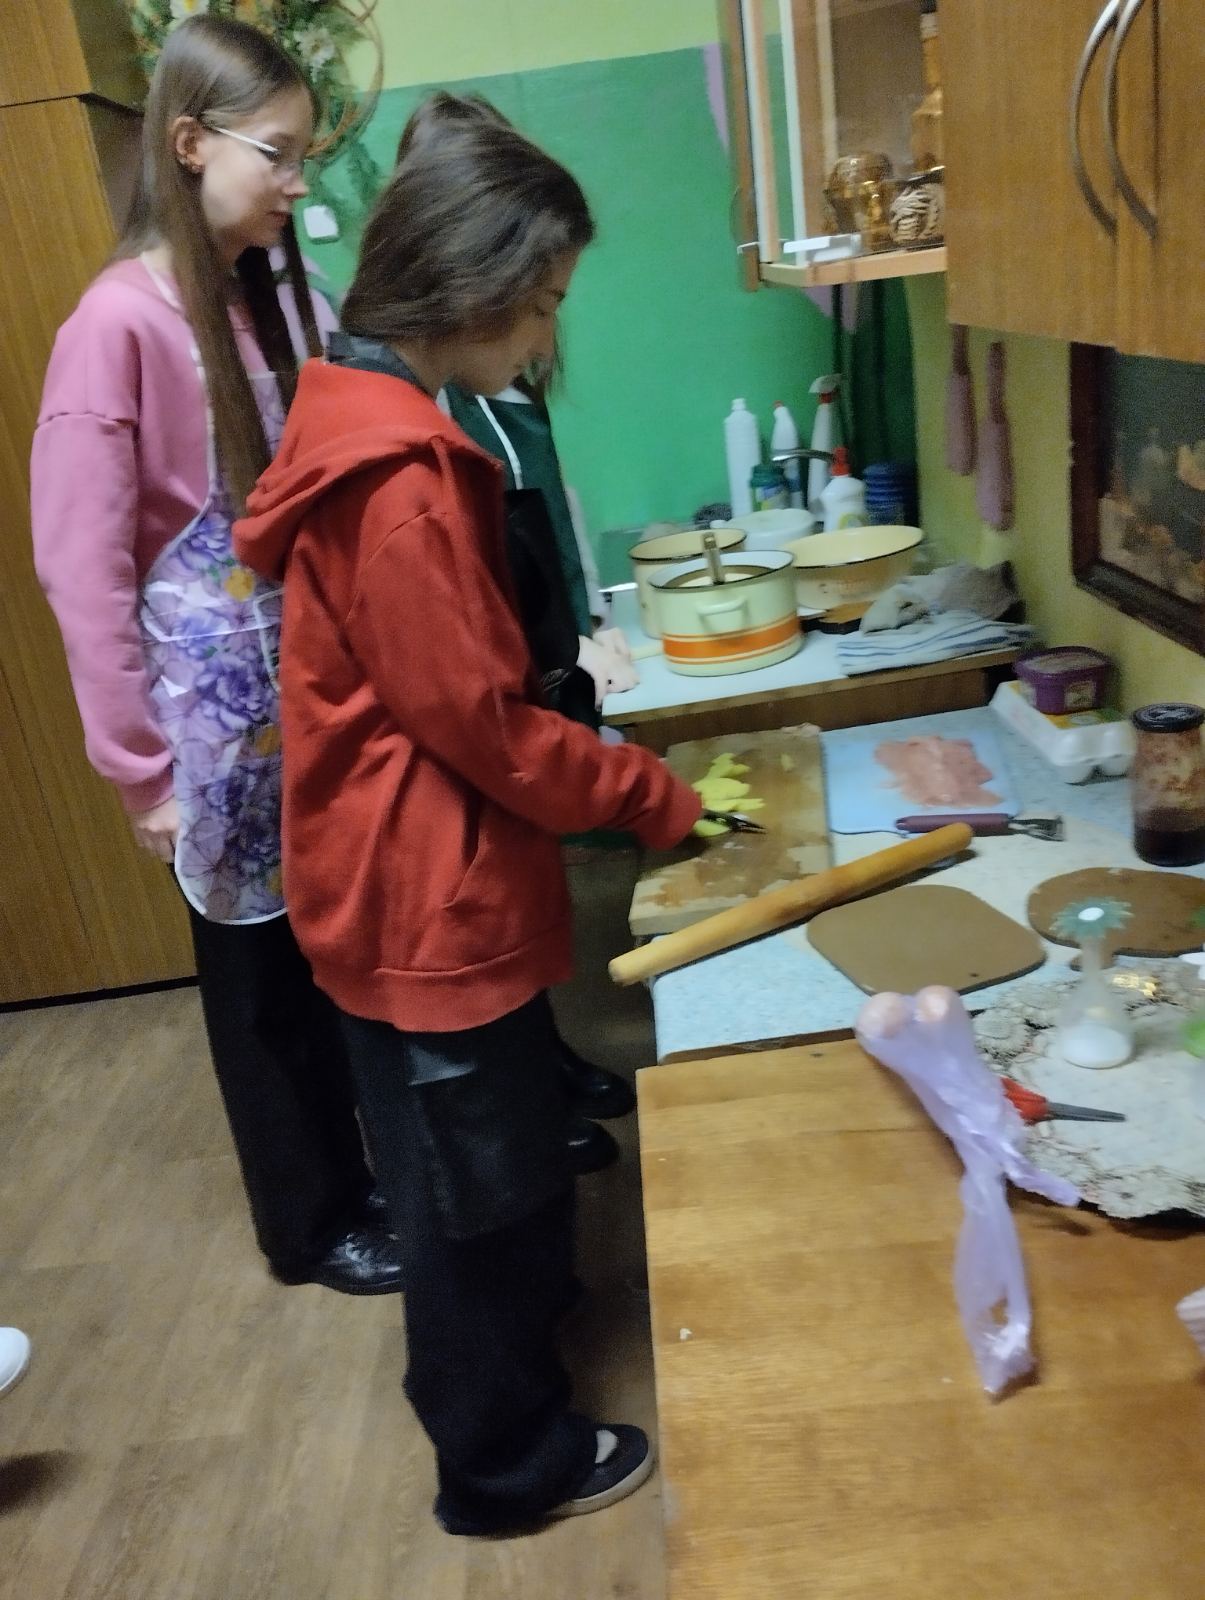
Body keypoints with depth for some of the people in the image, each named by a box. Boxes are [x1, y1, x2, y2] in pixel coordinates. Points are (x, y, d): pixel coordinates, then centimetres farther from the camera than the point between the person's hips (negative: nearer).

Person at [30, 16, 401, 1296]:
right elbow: (83, 571, -14)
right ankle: (311, 1222, 35)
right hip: (226, 720, -5)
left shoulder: (284, 301, 5)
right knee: (267, 974, 12)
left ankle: (397, 1171, 40)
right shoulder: (119, 322, -14)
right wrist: (141, 769, -12)